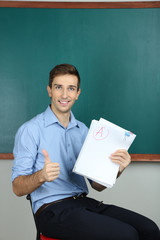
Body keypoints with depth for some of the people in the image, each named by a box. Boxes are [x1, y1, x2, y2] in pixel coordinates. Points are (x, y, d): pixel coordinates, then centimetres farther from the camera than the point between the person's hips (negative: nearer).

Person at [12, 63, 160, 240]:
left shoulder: (83, 131, 15)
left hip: (85, 203, 6)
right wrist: (41, 176, -29)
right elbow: (18, 188, -7)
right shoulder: (30, 130, -4)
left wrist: (116, 169, -7)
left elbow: (97, 185, 14)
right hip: (53, 210, -6)